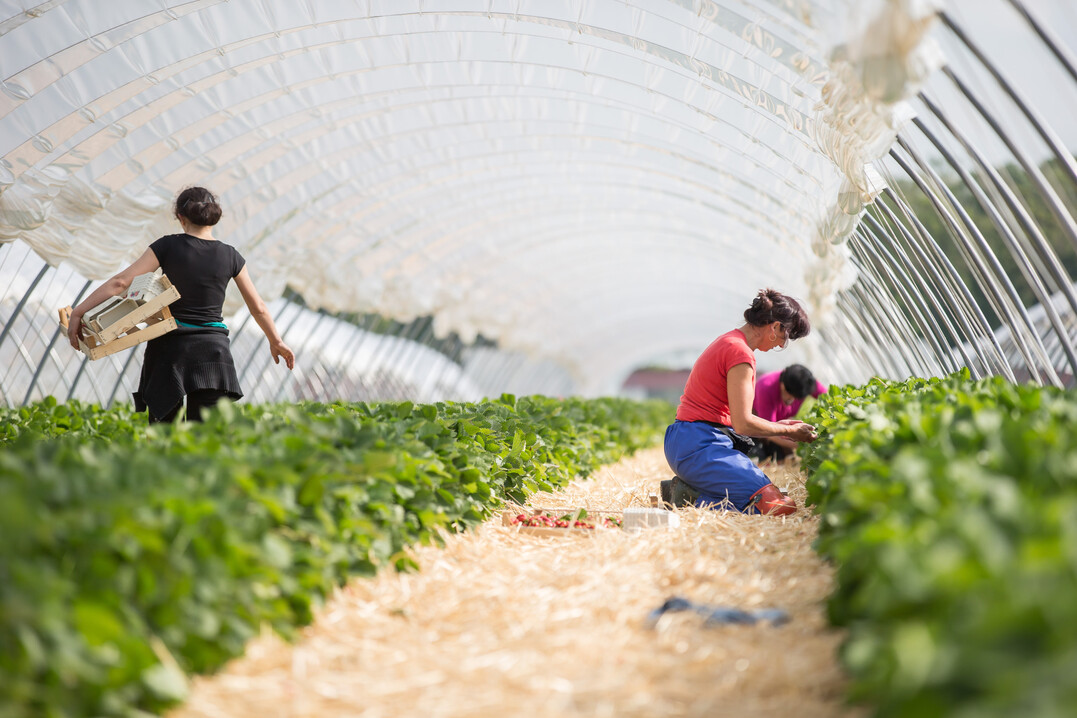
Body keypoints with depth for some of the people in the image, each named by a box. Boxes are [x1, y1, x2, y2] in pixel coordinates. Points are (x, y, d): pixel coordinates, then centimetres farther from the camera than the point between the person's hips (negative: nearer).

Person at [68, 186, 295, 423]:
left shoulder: (169, 246, -2)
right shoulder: (230, 255, 5)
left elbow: (121, 282, -7)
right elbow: (258, 307, 12)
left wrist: (78, 312, -2)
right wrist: (276, 341, 26)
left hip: (170, 347, -1)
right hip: (213, 349, 1)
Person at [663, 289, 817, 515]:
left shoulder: (729, 340, 17)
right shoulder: (740, 352, -14)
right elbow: (743, 424, -15)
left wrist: (777, 425, 20)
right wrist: (789, 432, -1)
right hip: (699, 446, -11)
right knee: (777, 505, -17)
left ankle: (688, 490, 1)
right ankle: (693, 502, -14)